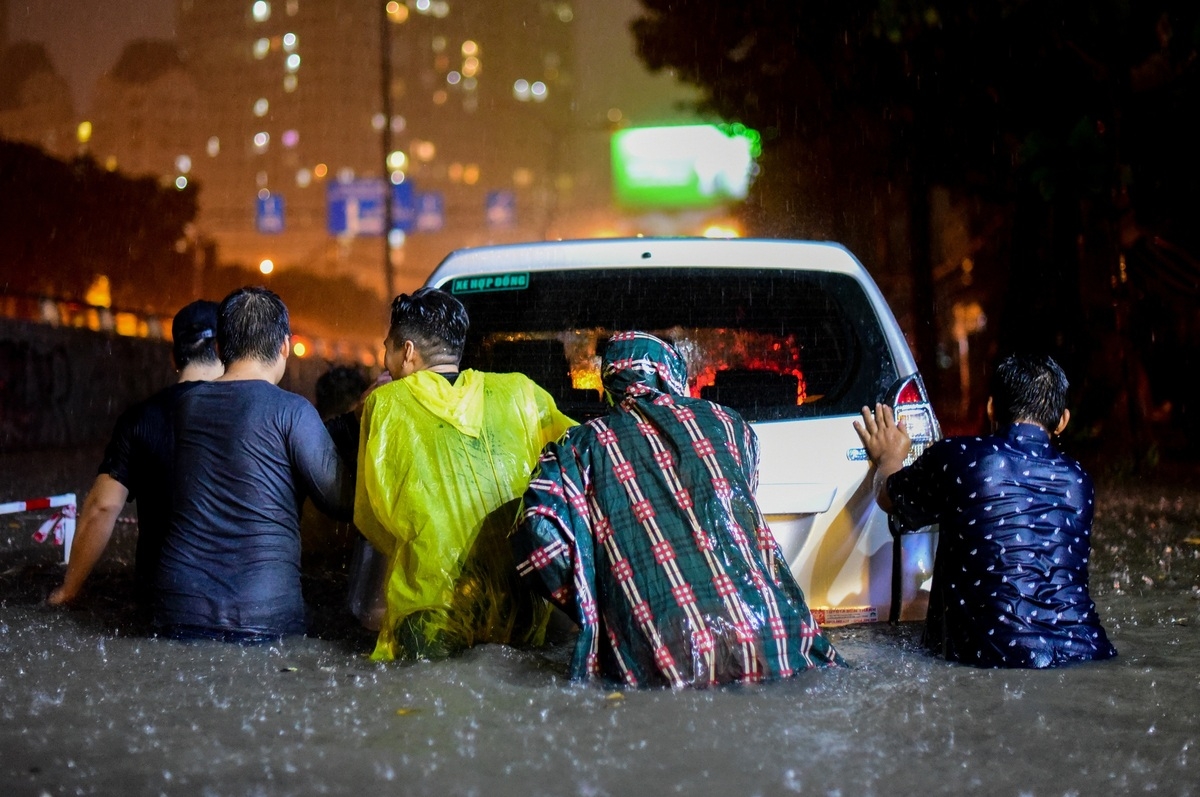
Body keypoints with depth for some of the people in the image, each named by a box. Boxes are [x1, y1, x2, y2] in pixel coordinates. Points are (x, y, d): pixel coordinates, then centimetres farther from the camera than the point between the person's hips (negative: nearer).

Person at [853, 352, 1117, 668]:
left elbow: (889, 497, 18)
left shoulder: (957, 457, -1)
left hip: (996, 658, -3)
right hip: (1085, 654, 3)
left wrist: (889, 458, 44)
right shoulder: (1078, 480, 12)